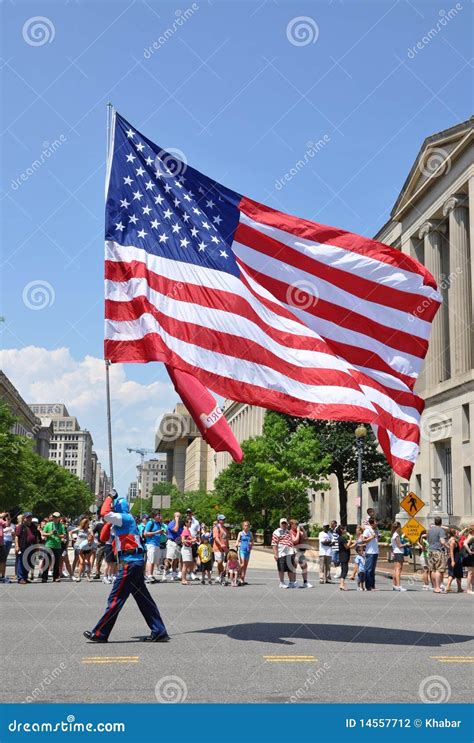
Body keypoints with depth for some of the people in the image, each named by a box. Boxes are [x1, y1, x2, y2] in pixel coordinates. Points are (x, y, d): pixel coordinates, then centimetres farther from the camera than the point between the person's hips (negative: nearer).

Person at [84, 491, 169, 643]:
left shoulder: (126, 518, -8)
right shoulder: (120, 522, 19)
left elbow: (105, 514, -23)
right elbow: (103, 538, 23)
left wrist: (110, 498, -8)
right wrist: (109, 523, 13)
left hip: (129, 564, -10)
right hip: (135, 563, 10)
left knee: (115, 599, -4)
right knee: (144, 599, 10)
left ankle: (100, 634, 1)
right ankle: (159, 632, 10)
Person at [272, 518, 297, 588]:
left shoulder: (288, 532, 20)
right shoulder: (276, 532, -4)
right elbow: (274, 544, -9)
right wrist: (275, 554, -16)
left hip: (290, 553, 7)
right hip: (281, 553, -7)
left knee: (291, 569, 11)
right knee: (281, 569, 0)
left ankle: (291, 582, 19)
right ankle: (282, 583, 9)